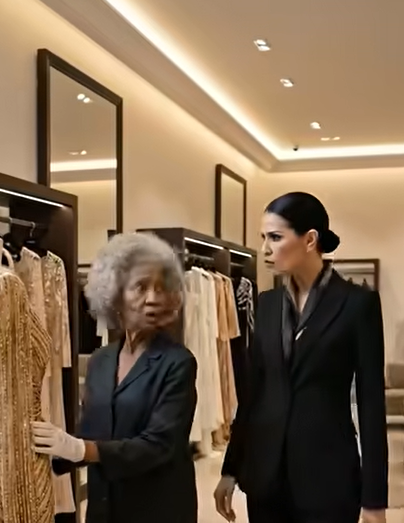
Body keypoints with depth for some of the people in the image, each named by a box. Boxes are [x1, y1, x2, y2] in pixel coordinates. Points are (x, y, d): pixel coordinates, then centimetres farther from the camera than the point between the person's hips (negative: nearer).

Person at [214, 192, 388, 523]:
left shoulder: (358, 303, -8)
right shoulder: (268, 303, 6)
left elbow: (371, 402, -8)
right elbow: (253, 388, 9)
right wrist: (231, 468, 9)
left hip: (327, 473, -4)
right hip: (265, 469, 5)